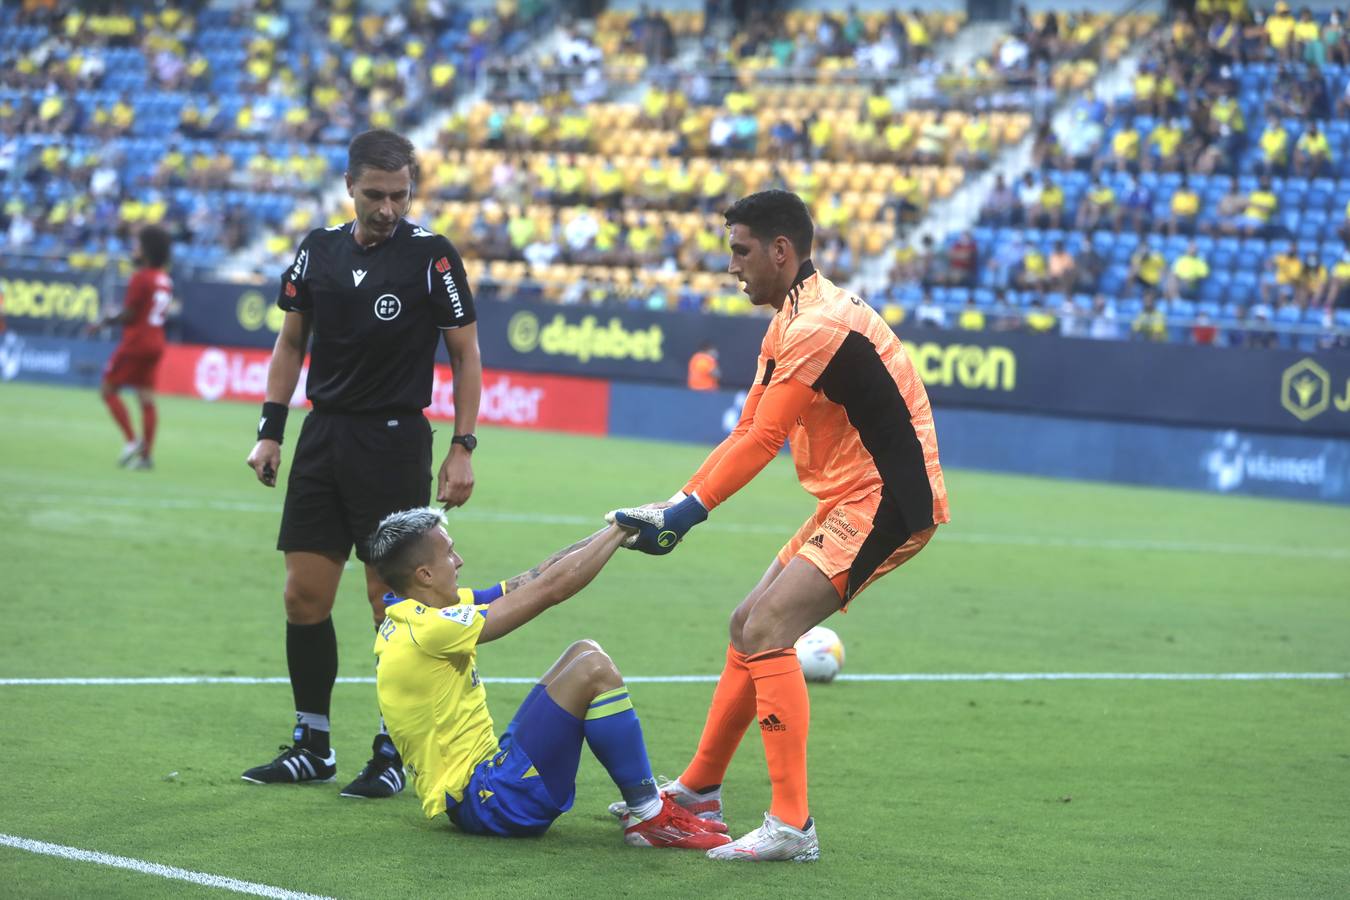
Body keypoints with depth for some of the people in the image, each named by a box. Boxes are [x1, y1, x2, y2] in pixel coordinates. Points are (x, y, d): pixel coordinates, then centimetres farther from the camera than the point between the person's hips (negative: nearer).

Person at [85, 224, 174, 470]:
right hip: (156, 344, 7)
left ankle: (132, 440, -8)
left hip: (135, 344, -7)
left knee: (109, 389, 3)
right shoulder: (166, 280, 9)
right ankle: (146, 454, 2)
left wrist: (105, 322, 1)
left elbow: (128, 314, -16)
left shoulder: (140, 279, -14)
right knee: (147, 399, 5)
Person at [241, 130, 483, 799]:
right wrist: (269, 431, 8)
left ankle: (394, 752, 7)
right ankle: (311, 748, 16)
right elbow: (291, 342, 15)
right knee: (304, 595, 4)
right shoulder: (318, 249, 7)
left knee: (391, 601, -3)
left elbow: (465, 352, -3)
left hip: (395, 442, -5)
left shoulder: (432, 256, -7)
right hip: (323, 436, 5)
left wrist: (462, 448, -8)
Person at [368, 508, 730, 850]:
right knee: (594, 670, -17)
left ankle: (646, 795, 12)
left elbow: (530, 581, 8)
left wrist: (612, 533, 2)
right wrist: (621, 529, -8)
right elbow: (549, 589, -18)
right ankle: (649, 817, -8)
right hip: (484, 800, -11)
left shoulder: (412, 617, 8)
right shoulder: (428, 630, -22)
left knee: (584, 652, 13)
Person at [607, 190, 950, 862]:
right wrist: (672, 507, 5)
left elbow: (761, 442, -20)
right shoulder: (788, 325, 14)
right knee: (749, 627, 14)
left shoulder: (819, 325, -19)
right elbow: (746, 432, 14)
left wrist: (685, 513, -18)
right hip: (852, 502, 11)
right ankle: (698, 791, 26)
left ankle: (791, 825, -18)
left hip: (887, 502, -11)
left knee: (766, 631, -18)